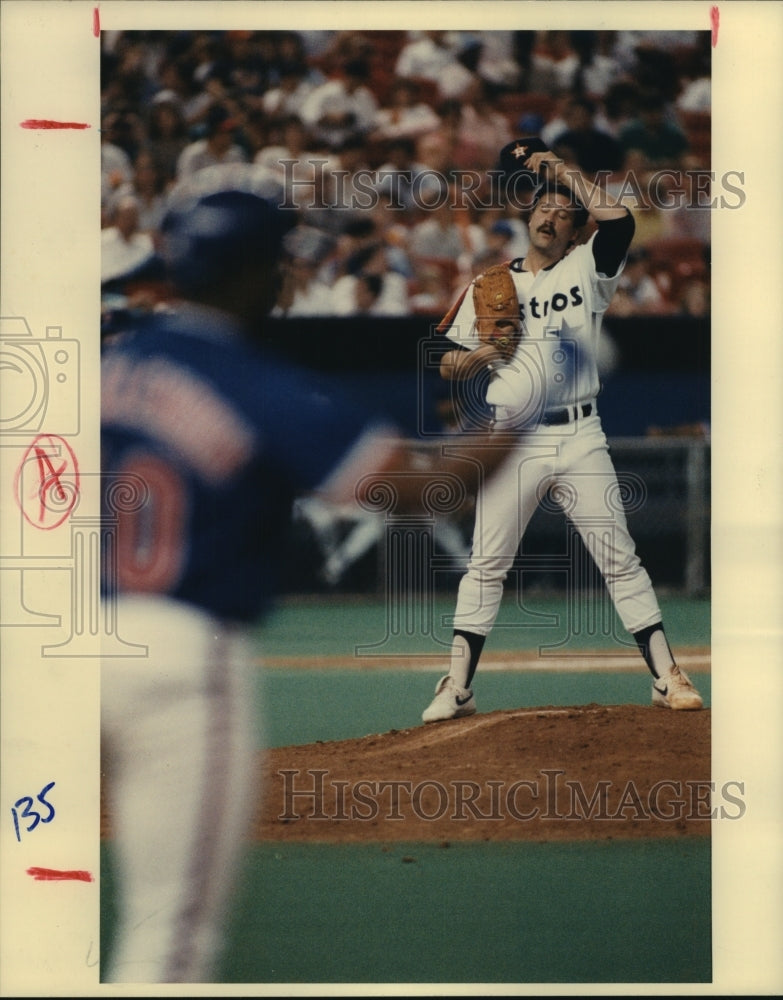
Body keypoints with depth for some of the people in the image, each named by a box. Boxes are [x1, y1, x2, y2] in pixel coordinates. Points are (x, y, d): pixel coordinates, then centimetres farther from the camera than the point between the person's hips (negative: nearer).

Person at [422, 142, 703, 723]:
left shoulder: (587, 271, 8)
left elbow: (619, 219, -11)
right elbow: (449, 366, 11)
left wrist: (561, 170, -4)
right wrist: (484, 352, -11)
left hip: (580, 440, -1)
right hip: (514, 441, 1)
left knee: (620, 560, -2)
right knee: (487, 565, 0)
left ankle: (667, 678, 0)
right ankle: (457, 688, 5)